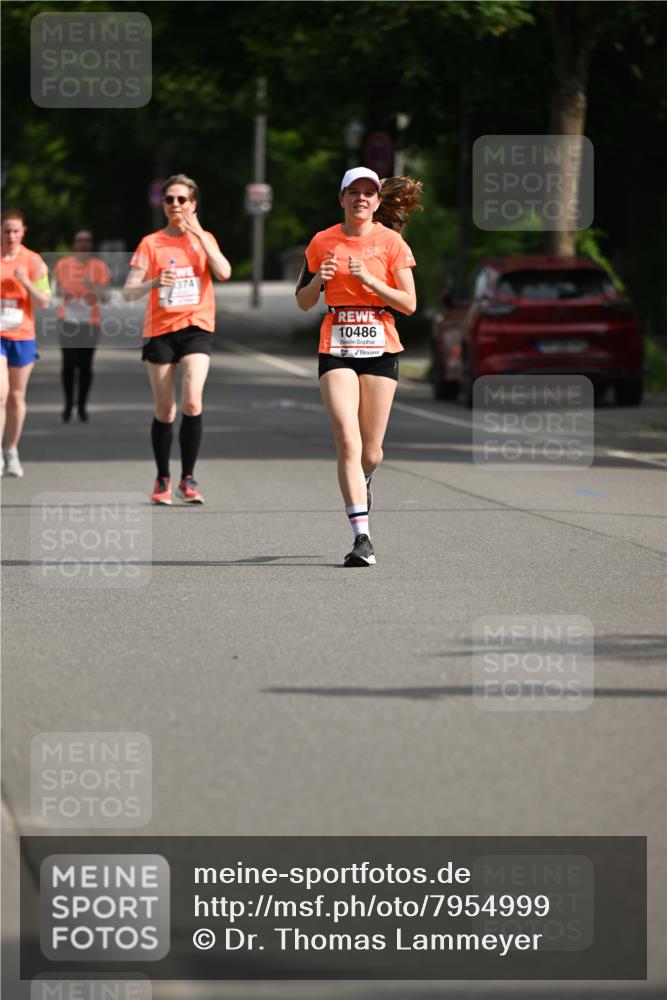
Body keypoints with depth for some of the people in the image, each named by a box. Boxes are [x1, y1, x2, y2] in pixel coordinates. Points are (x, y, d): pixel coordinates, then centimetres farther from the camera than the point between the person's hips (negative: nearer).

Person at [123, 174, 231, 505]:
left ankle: (188, 478, -7)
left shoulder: (204, 238, 8)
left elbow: (223, 272, -11)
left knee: (192, 403, -17)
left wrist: (198, 233, -10)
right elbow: (128, 292, -3)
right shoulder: (151, 243, 3)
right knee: (164, 411, 3)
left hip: (196, 328, 0)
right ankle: (163, 479, 18)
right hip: (160, 330, 0)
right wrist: (155, 282, -23)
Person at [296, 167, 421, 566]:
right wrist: (318, 280, -9)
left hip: (380, 346, 0)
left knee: (371, 451, 3)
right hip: (336, 346, 0)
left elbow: (409, 304, -3)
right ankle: (362, 536, -19)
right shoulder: (323, 242, 6)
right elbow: (303, 302, 12)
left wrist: (369, 279, -15)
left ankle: (363, 482, 42)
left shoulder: (391, 242, 1)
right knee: (348, 440, -17)